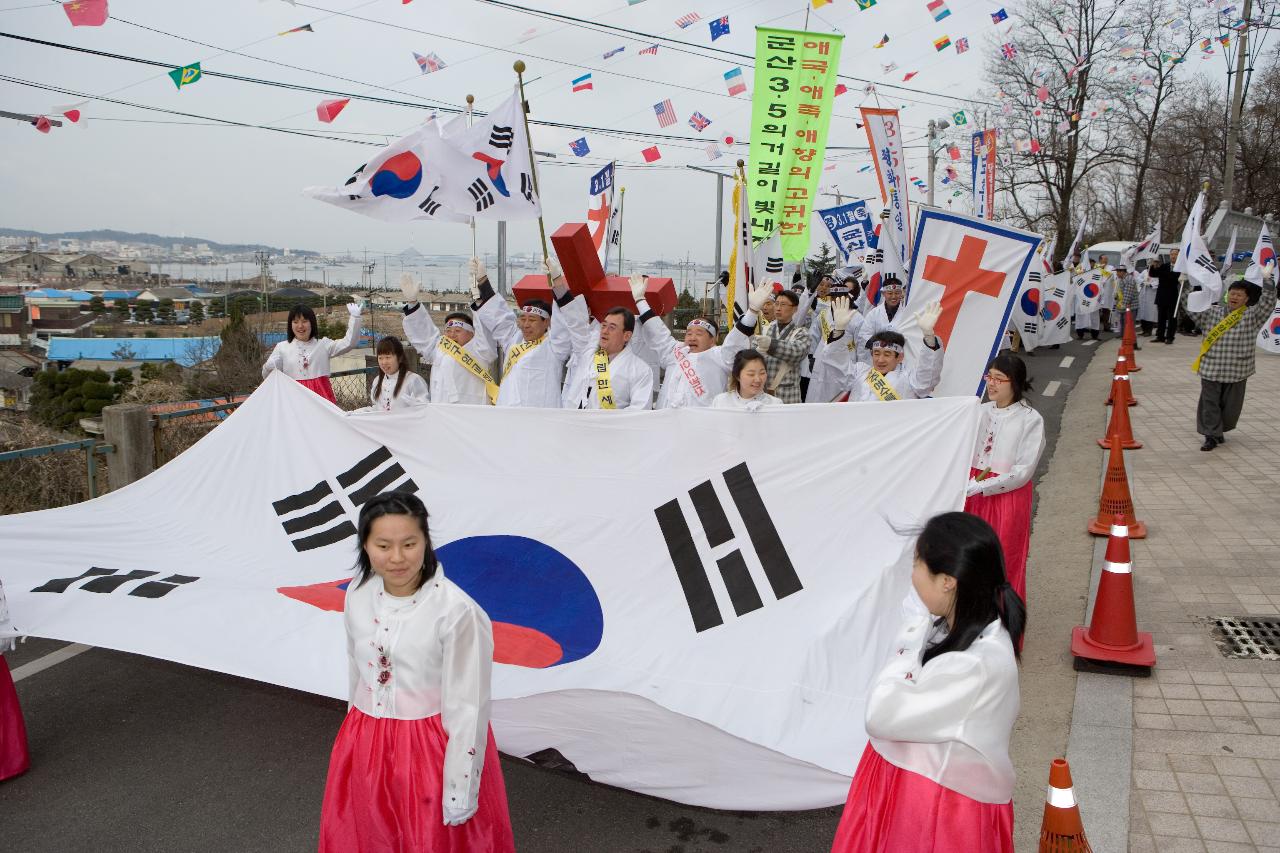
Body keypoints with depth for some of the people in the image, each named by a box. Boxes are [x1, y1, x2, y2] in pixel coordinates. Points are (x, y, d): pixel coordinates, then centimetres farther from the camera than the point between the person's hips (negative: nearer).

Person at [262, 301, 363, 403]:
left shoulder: (323, 344, 10)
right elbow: (267, 376, 11)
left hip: (321, 396, 0)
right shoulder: (282, 347, 9)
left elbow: (348, 343, 0)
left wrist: (355, 317, -4)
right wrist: (269, 368, -12)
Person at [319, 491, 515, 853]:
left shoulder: (457, 612, -25)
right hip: (367, 747, 5)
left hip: (433, 751, -5)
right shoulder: (358, 593, -7)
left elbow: (467, 710, -18)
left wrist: (460, 791, -13)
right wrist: (361, 731, 17)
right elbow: (357, 669, 8)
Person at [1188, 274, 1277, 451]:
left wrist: (1268, 280, -19)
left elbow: (1268, 302, -11)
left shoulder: (1252, 315, 0)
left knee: (1231, 405, 9)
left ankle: (1219, 430, 30)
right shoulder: (1212, 312, 5)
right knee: (1209, 403, 1)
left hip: (1237, 371, 0)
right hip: (1211, 368, 0)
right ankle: (1211, 436, 9)